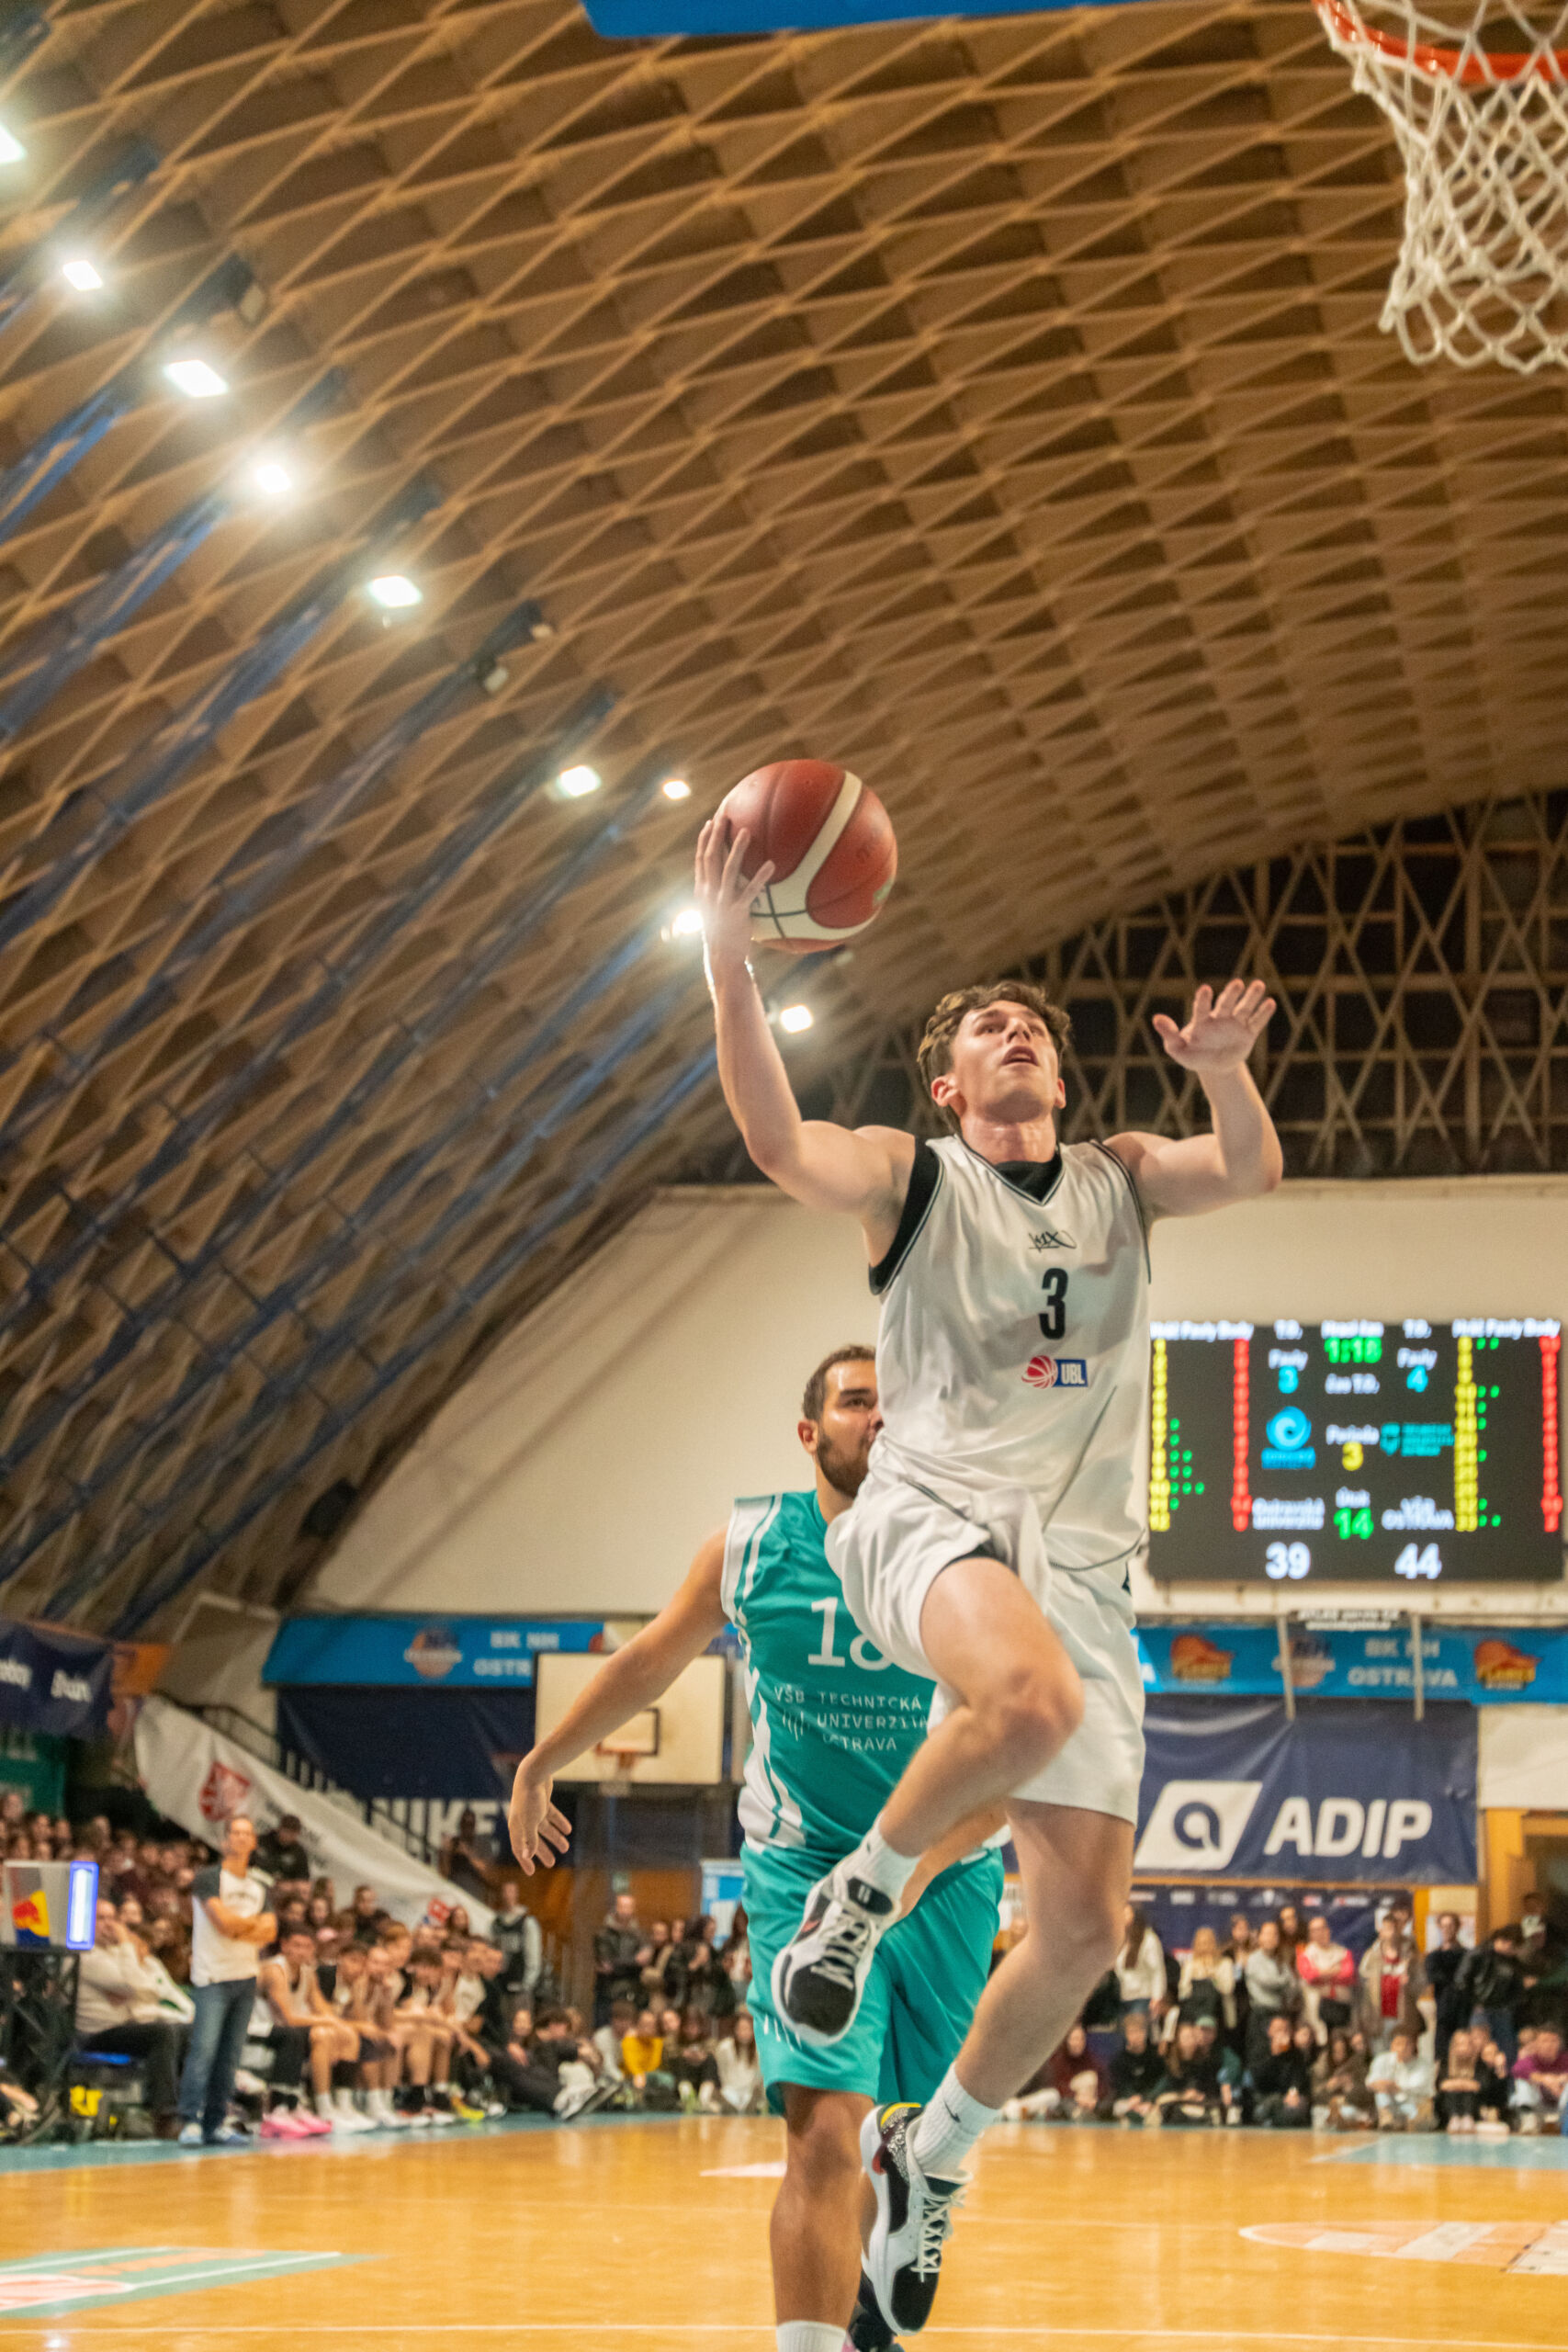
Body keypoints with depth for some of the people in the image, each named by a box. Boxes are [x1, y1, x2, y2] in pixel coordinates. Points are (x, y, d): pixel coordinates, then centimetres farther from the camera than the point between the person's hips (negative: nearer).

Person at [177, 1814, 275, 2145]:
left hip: (246, 1978, 6)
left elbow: (269, 1932, 4)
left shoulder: (258, 1888, 16)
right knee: (203, 2048, -14)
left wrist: (238, 1928, -11)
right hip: (212, 1977, -6)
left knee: (230, 2053, 5)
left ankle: (217, 2121, 8)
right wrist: (254, 1924, 1)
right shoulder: (208, 1879, -4)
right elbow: (222, 1920, -16)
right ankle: (190, 2121, -15)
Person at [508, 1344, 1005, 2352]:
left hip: (946, 1878, 1)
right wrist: (540, 1768, 18)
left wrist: (917, 1866, -30)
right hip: (803, 1867, -1)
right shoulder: (751, 1549, -7)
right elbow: (649, 1662, 10)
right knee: (823, 2134, -17)